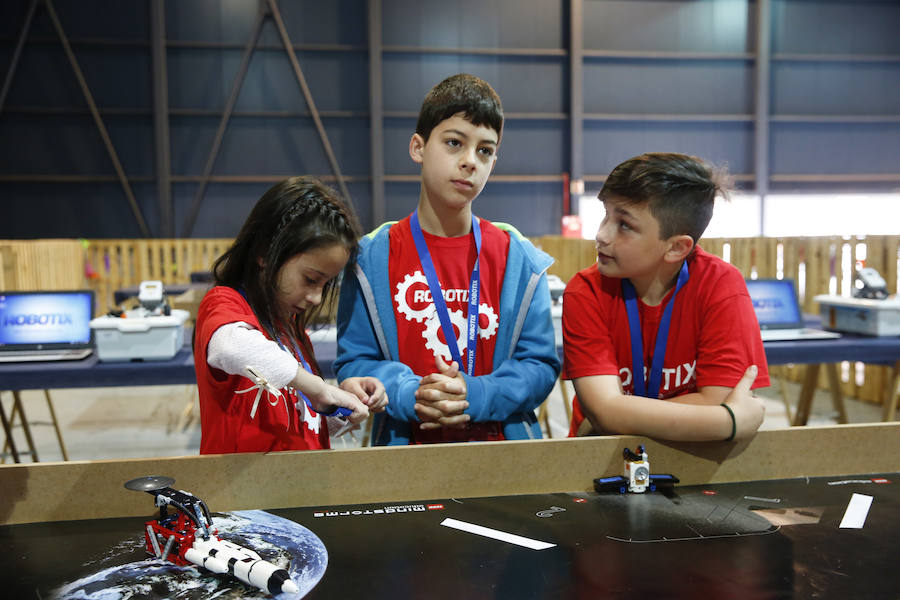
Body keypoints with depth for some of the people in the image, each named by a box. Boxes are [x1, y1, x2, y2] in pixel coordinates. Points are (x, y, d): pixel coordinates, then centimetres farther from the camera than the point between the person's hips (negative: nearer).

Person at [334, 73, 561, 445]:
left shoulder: (519, 259, 5)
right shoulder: (373, 257, 3)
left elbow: (541, 365, 3)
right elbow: (354, 361, 2)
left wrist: (476, 395, -13)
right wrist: (409, 395, -15)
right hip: (407, 445, 0)